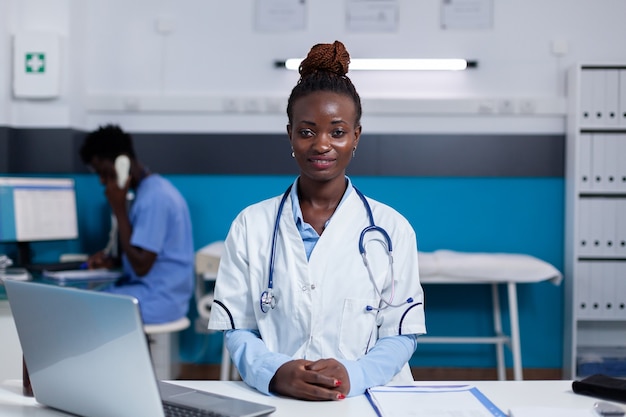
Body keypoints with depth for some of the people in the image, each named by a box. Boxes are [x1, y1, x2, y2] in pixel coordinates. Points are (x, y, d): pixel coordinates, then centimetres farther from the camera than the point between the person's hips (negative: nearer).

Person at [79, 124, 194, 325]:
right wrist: (114, 259, 5)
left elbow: (141, 265, -21)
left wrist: (119, 209, -18)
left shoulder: (154, 197, -19)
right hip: (153, 291, 10)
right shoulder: (149, 188, 11)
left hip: (158, 298, -10)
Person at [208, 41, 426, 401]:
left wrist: (354, 374, -16)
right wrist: (275, 372, -17)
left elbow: (401, 334, 2)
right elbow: (236, 329, 3)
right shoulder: (250, 225, 6)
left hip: (368, 398, 0)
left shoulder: (392, 229, 5)